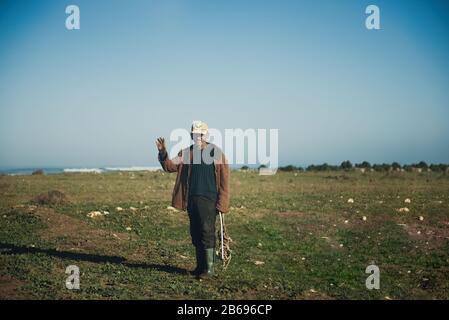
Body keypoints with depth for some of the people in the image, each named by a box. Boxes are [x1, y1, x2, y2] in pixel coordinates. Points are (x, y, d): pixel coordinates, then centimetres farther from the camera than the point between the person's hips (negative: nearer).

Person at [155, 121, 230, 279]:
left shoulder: (216, 153, -4)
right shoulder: (186, 153, 10)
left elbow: (224, 180, -5)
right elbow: (170, 166, 0)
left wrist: (222, 202, -11)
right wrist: (163, 153, -18)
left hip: (208, 200, -5)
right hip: (191, 199, 5)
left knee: (207, 232, -6)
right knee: (195, 233, 11)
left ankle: (209, 268, 2)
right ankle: (200, 266, 22)